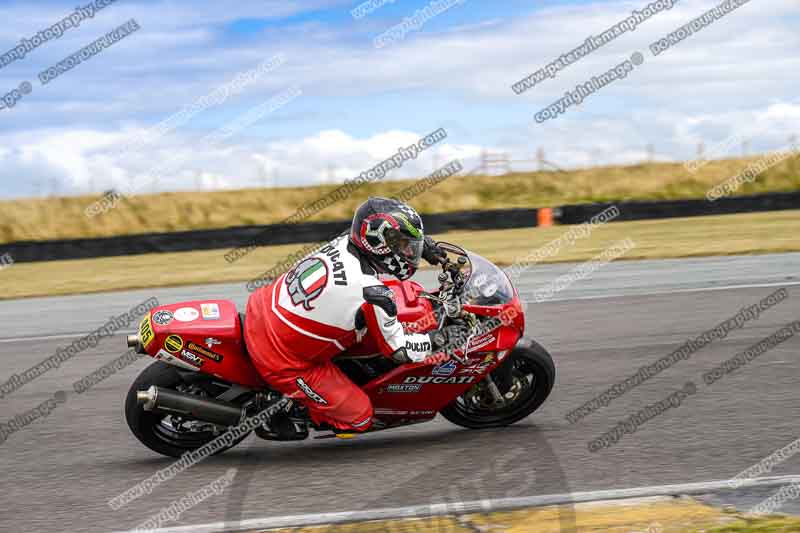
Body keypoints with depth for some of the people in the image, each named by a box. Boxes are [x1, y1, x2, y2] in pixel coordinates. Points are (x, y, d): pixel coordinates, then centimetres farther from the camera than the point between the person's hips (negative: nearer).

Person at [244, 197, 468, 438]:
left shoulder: (344, 241, -4)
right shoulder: (371, 293, -25)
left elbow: (379, 232, 20)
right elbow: (399, 349, -13)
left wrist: (426, 245, 14)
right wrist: (441, 338, -2)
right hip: (282, 362, -8)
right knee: (359, 417, 4)